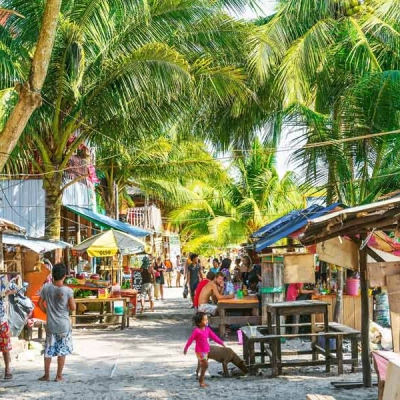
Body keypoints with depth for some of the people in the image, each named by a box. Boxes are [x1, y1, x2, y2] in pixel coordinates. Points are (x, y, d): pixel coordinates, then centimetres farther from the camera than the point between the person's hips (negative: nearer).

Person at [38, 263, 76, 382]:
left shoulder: (46, 288, -7)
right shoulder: (68, 290, -15)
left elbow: (40, 304, 0)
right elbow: (73, 308, -11)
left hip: (50, 325, 2)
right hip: (64, 325, -2)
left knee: (48, 350, 13)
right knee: (62, 351, 9)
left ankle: (46, 375, 20)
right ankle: (59, 376, 13)